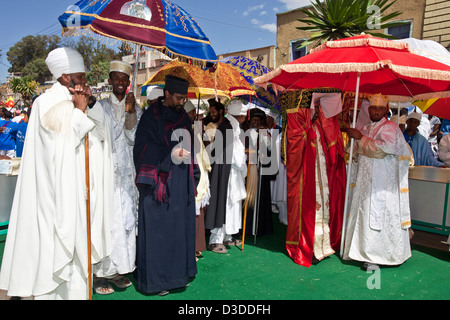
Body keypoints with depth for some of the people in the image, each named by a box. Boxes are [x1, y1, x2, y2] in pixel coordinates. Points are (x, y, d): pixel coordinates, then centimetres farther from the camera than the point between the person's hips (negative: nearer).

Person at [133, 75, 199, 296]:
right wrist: (170, 155, -23)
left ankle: (178, 273, 25)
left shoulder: (183, 117, 13)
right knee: (157, 231, 0)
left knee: (181, 228, 11)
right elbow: (143, 151, -12)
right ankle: (155, 279, 13)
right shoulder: (151, 116, -6)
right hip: (159, 184, -6)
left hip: (182, 184, 6)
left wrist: (193, 181, 14)